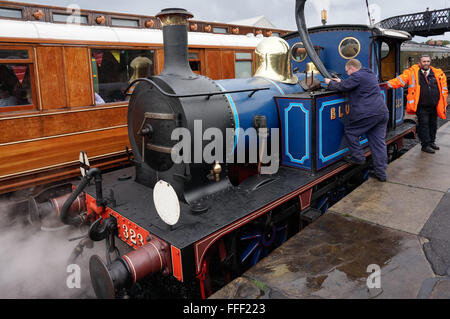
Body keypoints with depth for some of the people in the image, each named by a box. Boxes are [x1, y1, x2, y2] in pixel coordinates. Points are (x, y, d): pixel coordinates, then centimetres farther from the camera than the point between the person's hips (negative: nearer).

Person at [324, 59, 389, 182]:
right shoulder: (371, 75, 23)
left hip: (368, 113, -9)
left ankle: (358, 156, 15)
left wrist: (330, 82, 12)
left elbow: (341, 87, -6)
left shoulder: (356, 76, -8)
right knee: (378, 142, 9)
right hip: (382, 112, 9)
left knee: (349, 131, 11)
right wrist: (341, 82, 30)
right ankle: (380, 172, 12)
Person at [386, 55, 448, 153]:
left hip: (434, 106, 4)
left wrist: (443, 101, 8)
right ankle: (426, 145, 10)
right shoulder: (413, 72, -2)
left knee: (433, 125, 16)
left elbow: (443, 89, 14)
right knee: (423, 125, -1)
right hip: (422, 107, -4)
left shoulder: (438, 74, 7)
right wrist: (388, 84, -22)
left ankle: (432, 142, 33)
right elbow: (400, 80, -9)